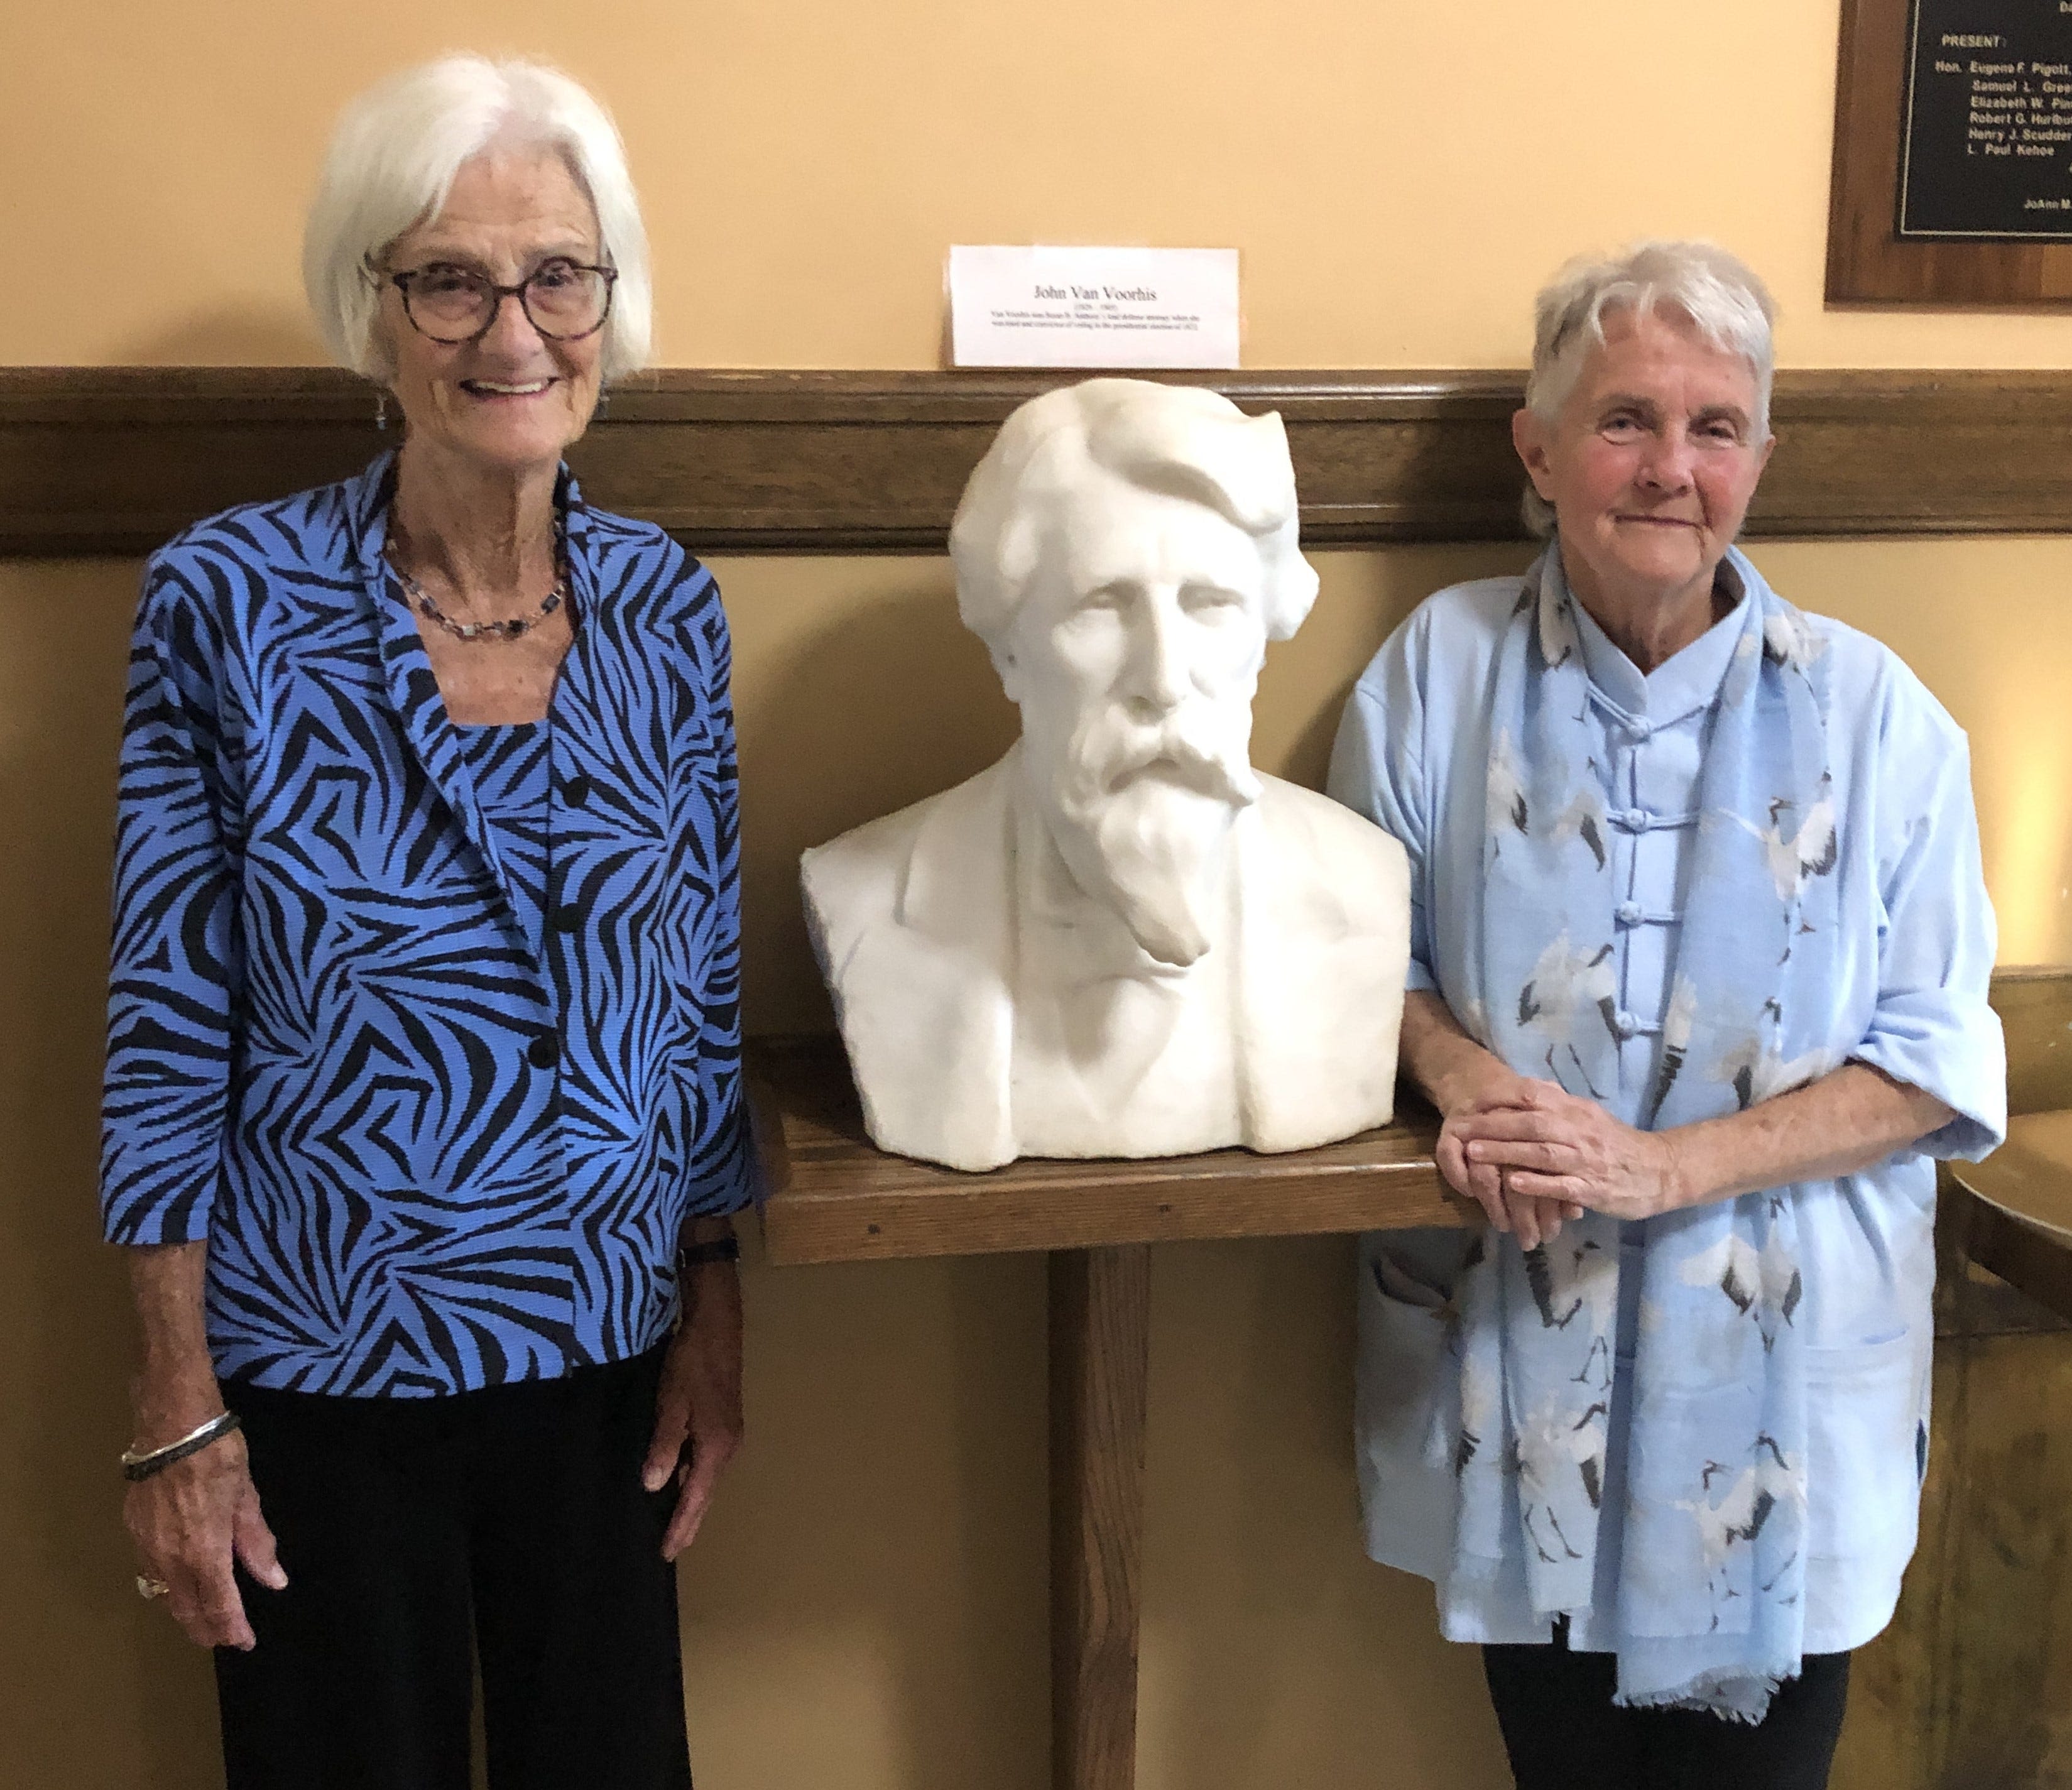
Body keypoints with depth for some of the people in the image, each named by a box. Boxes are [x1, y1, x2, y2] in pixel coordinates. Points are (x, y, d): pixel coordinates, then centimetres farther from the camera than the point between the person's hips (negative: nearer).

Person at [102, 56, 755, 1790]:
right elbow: (168, 1026, -8)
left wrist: (714, 1314, 4)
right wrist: (178, 1411, -7)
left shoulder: (669, 607, -3)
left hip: (602, 1349, 3)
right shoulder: (226, 601, -12)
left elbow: (703, 995, 4)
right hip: (312, 1368, -2)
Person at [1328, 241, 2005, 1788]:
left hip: (1778, 1370, 0)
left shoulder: (1874, 714, -5)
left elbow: (1936, 1058, -5)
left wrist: (1669, 1164, -17)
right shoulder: (1438, 669, -2)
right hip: (1513, 1360, 1)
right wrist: (1458, 1067, -16)